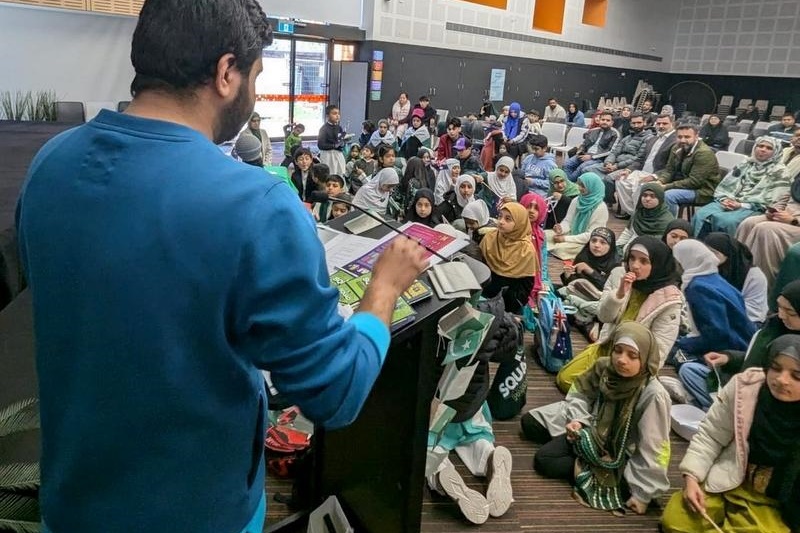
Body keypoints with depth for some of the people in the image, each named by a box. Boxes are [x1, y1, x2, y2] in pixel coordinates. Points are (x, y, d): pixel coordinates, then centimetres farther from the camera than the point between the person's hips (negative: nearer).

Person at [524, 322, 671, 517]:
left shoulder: (653, 395, -32)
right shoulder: (604, 366, -16)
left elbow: (652, 450, -25)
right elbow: (581, 392, 3)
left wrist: (642, 493, -20)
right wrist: (577, 420, -15)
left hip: (618, 454, -6)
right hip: (591, 430, 6)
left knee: (545, 462, -18)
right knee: (529, 423, 7)